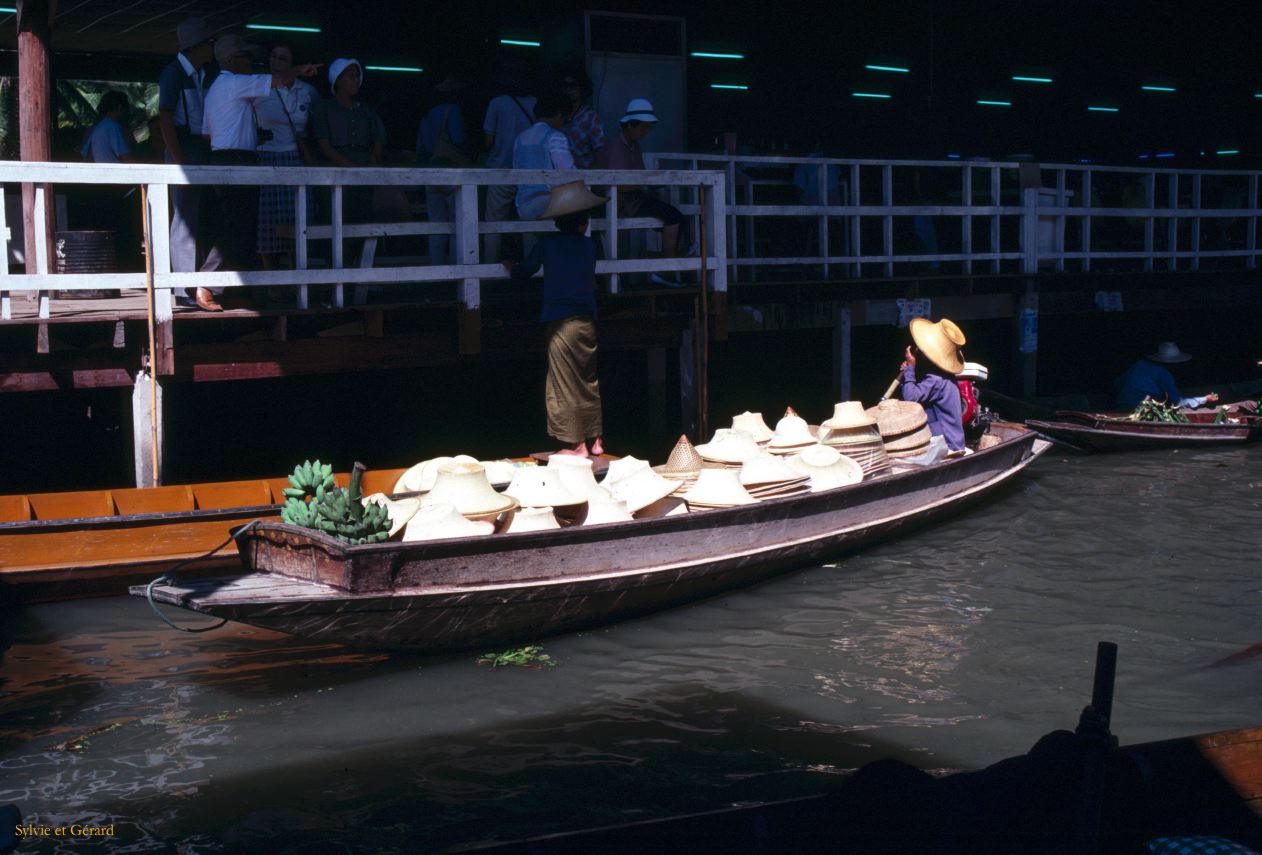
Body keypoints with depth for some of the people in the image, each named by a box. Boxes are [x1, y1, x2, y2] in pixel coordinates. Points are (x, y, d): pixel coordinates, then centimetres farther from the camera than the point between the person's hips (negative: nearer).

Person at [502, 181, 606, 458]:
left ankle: (577, 445, -1)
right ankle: (596, 440, 19)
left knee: (566, 385, 0)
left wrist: (511, 269, 29)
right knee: (589, 382, 15)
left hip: (562, 323, -4)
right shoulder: (589, 245, 6)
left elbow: (522, 273, 5)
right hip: (587, 321, 4)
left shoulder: (547, 244, -3)